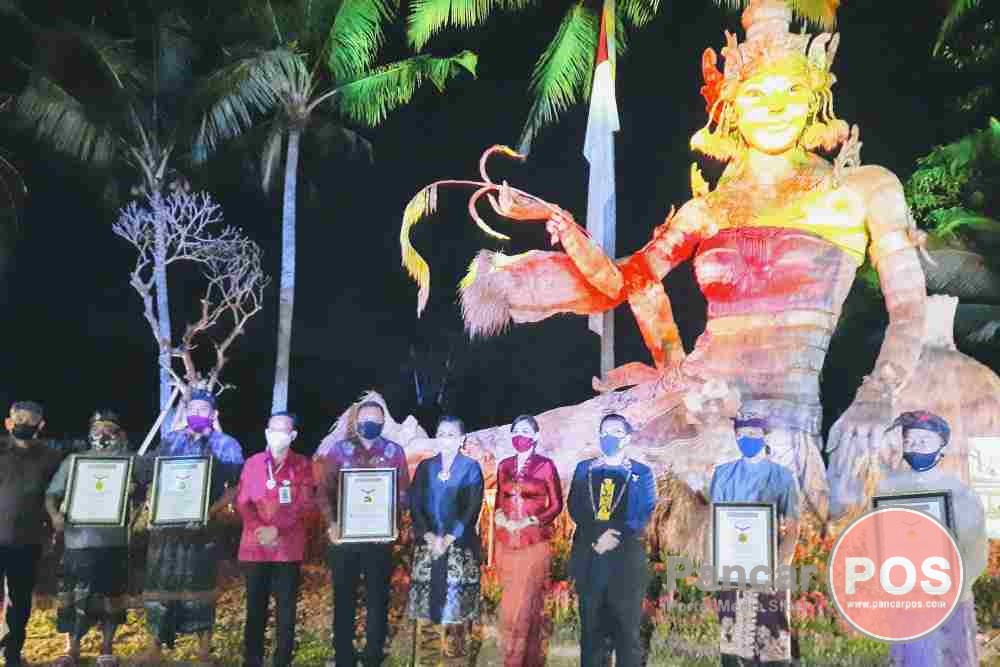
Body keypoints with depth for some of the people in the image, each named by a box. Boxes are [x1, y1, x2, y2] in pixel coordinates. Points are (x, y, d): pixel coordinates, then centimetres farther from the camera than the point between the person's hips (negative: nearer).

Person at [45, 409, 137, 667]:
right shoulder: (73, 461, 9)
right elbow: (52, 493, 8)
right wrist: (55, 513, -12)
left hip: (113, 542, -1)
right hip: (78, 541, 1)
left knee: (111, 596, 6)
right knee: (73, 597, 4)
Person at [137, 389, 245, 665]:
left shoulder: (226, 445, 2)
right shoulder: (170, 441, 12)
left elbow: (235, 487, -3)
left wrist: (211, 511, -17)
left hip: (201, 526, -3)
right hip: (166, 524, 3)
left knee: (199, 586, 1)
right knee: (159, 583, 5)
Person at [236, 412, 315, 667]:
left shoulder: (303, 465, 4)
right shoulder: (253, 463, 9)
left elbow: (305, 504, -4)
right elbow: (242, 502, 4)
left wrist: (277, 529, -14)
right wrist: (259, 529, -12)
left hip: (288, 546, -1)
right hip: (255, 545, 2)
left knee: (286, 607, 2)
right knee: (255, 606, 7)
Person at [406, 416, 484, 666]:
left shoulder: (471, 467, 2)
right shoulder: (425, 467, 10)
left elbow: (472, 508, -5)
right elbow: (414, 504, 4)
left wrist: (448, 538, -13)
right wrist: (429, 536, -10)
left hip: (460, 546, -2)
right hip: (427, 544, 3)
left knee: (456, 607, -4)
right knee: (426, 608, 3)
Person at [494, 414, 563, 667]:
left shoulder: (546, 465, -3)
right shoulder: (504, 465, 10)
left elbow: (556, 505, 0)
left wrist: (532, 521, -13)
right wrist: (499, 516, -3)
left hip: (534, 543, -5)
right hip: (506, 542, 5)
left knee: (524, 603, -6)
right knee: (512, 604, 10)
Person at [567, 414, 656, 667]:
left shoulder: (642, 473, 7)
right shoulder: (584, 469, 13)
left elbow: (644, 516, -3)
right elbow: (575, 508, 2)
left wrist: (615, 538, -16)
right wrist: (596, 537, -13)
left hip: (626, 560, -2)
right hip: (589, 559, 2)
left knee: (627, 631, 1)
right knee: (591, 630, 7)